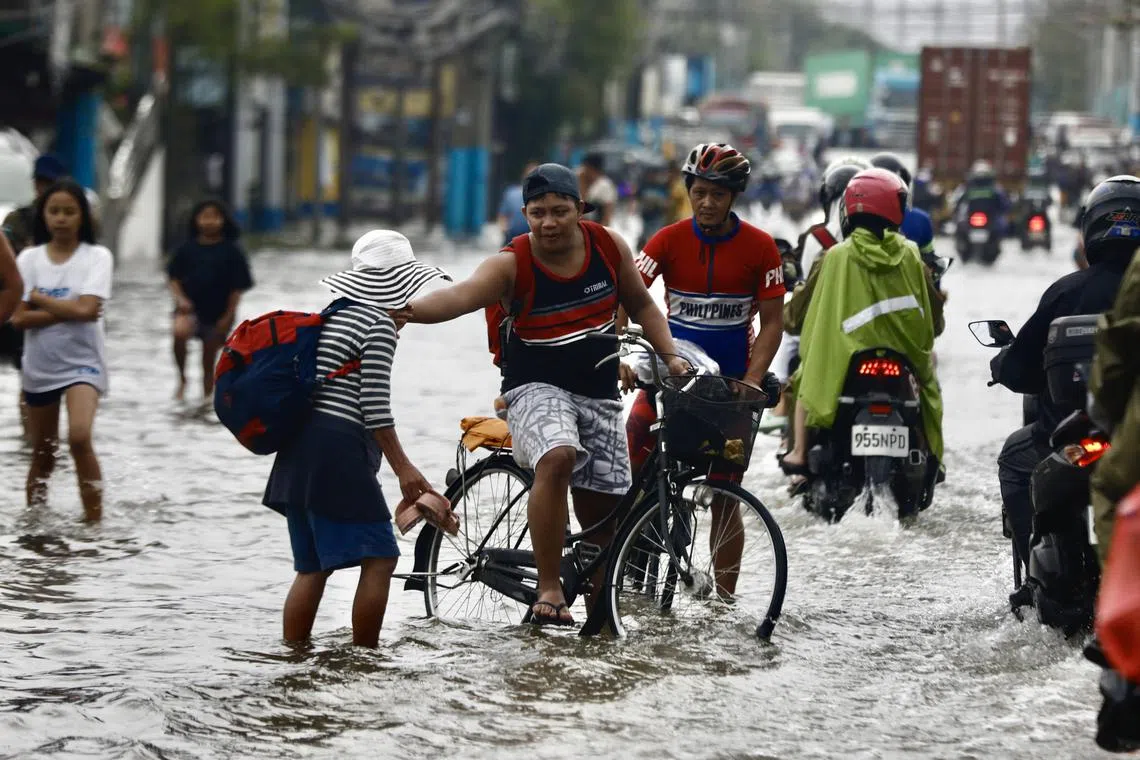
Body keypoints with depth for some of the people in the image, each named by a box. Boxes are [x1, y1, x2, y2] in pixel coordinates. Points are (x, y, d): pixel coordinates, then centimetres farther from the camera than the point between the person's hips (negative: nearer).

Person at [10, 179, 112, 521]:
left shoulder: (97, 256, -5)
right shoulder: (30, 259, 2)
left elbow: (86, 308, -18)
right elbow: (18, 318, -6)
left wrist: (39, 298, -8)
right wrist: (67, 311, -16)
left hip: (82, 363, -3)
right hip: (39, 367, 3)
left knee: (79, 438, -26)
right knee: (43, 456, 12)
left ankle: (94, 522, -19)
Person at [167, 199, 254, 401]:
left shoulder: (231, 251, -5)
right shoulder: (187, 248, 0)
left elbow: (237, 288, -3)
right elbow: (174, 277, 6)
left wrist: (228, 317, -8)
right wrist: (180, 298, -12)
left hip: (217, 314, 0)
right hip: (190, 308, 0)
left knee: (209, 359, 10)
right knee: (180, 332, -30)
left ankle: (207, 399, 29)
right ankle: (182, 378, -11)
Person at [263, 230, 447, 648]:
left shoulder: (331, 312, 17)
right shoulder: (380, 324, -9)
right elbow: (375, 406, -15)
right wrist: (403, 467, -12)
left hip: (300, 448, 9)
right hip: (337, 449, -9)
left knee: (312, 567, 12)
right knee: (379, 558, -5)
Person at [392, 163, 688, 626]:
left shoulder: (609, 247, -4)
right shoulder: (512, 264, -17)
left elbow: (641, 306, 12)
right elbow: (463, 295, -36)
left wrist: (671, 355, 1)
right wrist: (412, 310, -55)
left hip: (598, 393, 5)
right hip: (536, 389, -5)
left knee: (601, 509, 6)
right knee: (557, 458, -35)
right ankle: (549, 589, -29)